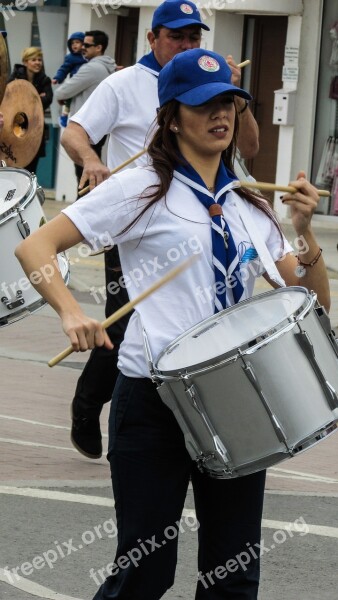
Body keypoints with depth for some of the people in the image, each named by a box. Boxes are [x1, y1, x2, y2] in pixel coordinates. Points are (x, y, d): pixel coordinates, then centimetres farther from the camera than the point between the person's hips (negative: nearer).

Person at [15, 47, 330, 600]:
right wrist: (73, 315, -23)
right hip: (155, 402, -5)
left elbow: (315, 301, 10)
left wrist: (304, 231, -7)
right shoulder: (143, 189, -2)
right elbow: (35, 246, -7)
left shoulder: (249, 205, 12)